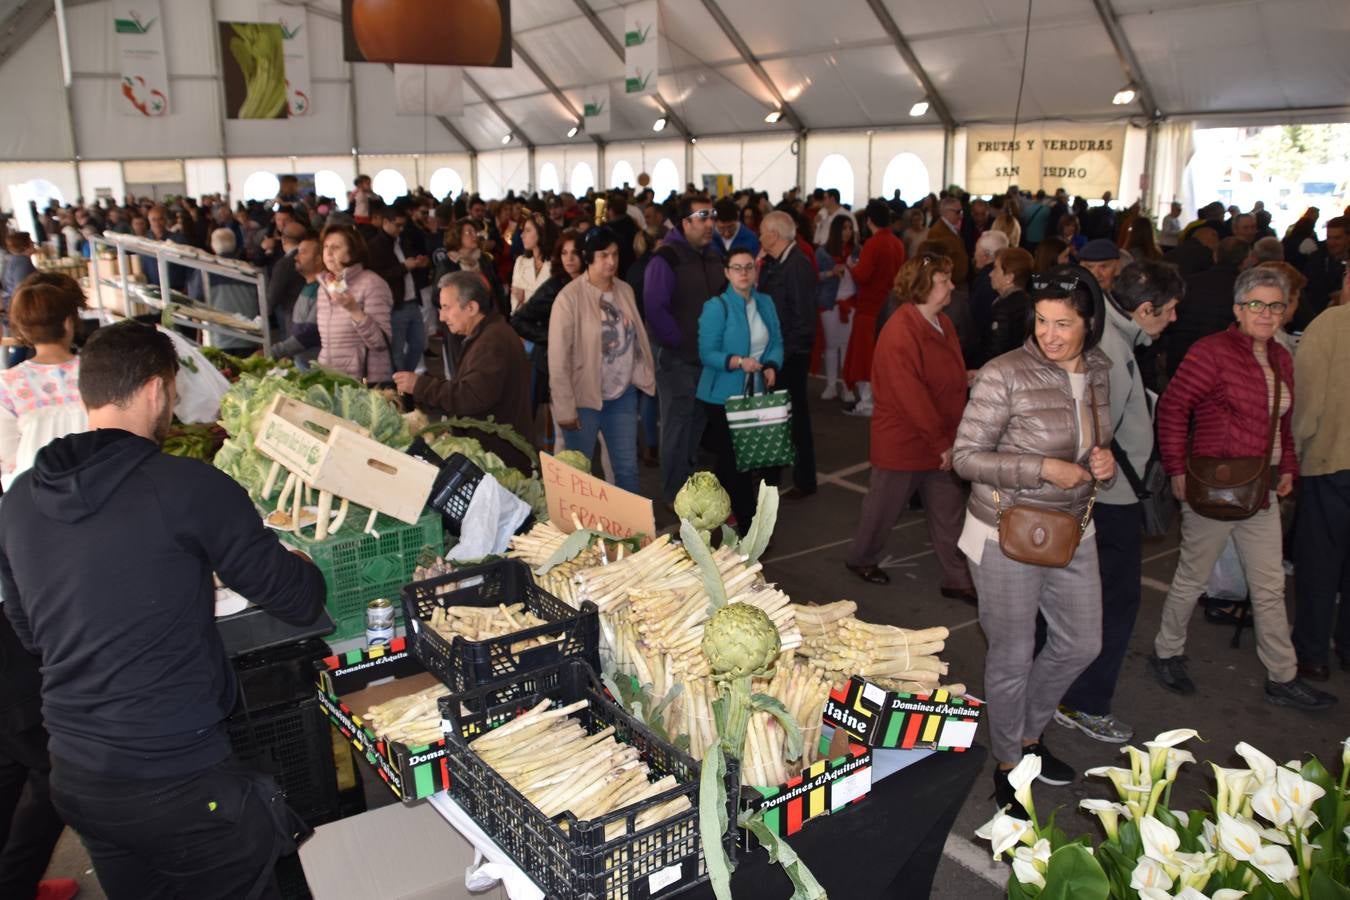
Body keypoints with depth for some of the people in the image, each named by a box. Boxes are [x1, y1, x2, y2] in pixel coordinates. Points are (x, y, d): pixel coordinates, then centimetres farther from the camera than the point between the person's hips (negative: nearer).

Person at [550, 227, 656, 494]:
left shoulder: (625, 290, 4)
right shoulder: (570, 297, -13)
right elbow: (558, 357, -14)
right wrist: (565, 407, -15)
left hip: (624, 396, 5)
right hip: (585, 399, -5)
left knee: (627, 468, 15)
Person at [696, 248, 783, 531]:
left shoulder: (765, 303, 6)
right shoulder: (716, 307, -12)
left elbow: (776, 342, 8)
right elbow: (707, 353, -16)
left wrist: (771, 367, -11)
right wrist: (739, 362, -29)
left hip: (756, 392, 6)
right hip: (723, 395, -6)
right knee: (733, 458, -2)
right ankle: (747, 523, 8)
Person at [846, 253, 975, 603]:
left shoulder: (942, 323, 6)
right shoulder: (900, 332, -22)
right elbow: (911, 396, -26)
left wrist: (948, 437, 8)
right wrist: (941, 443, -21)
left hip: (940, 440, 8)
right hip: (903, 440, -8)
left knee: (949, 511, 11)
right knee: (884, 507, 11)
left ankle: (957, 579, 21)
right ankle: (860, 559, 33)